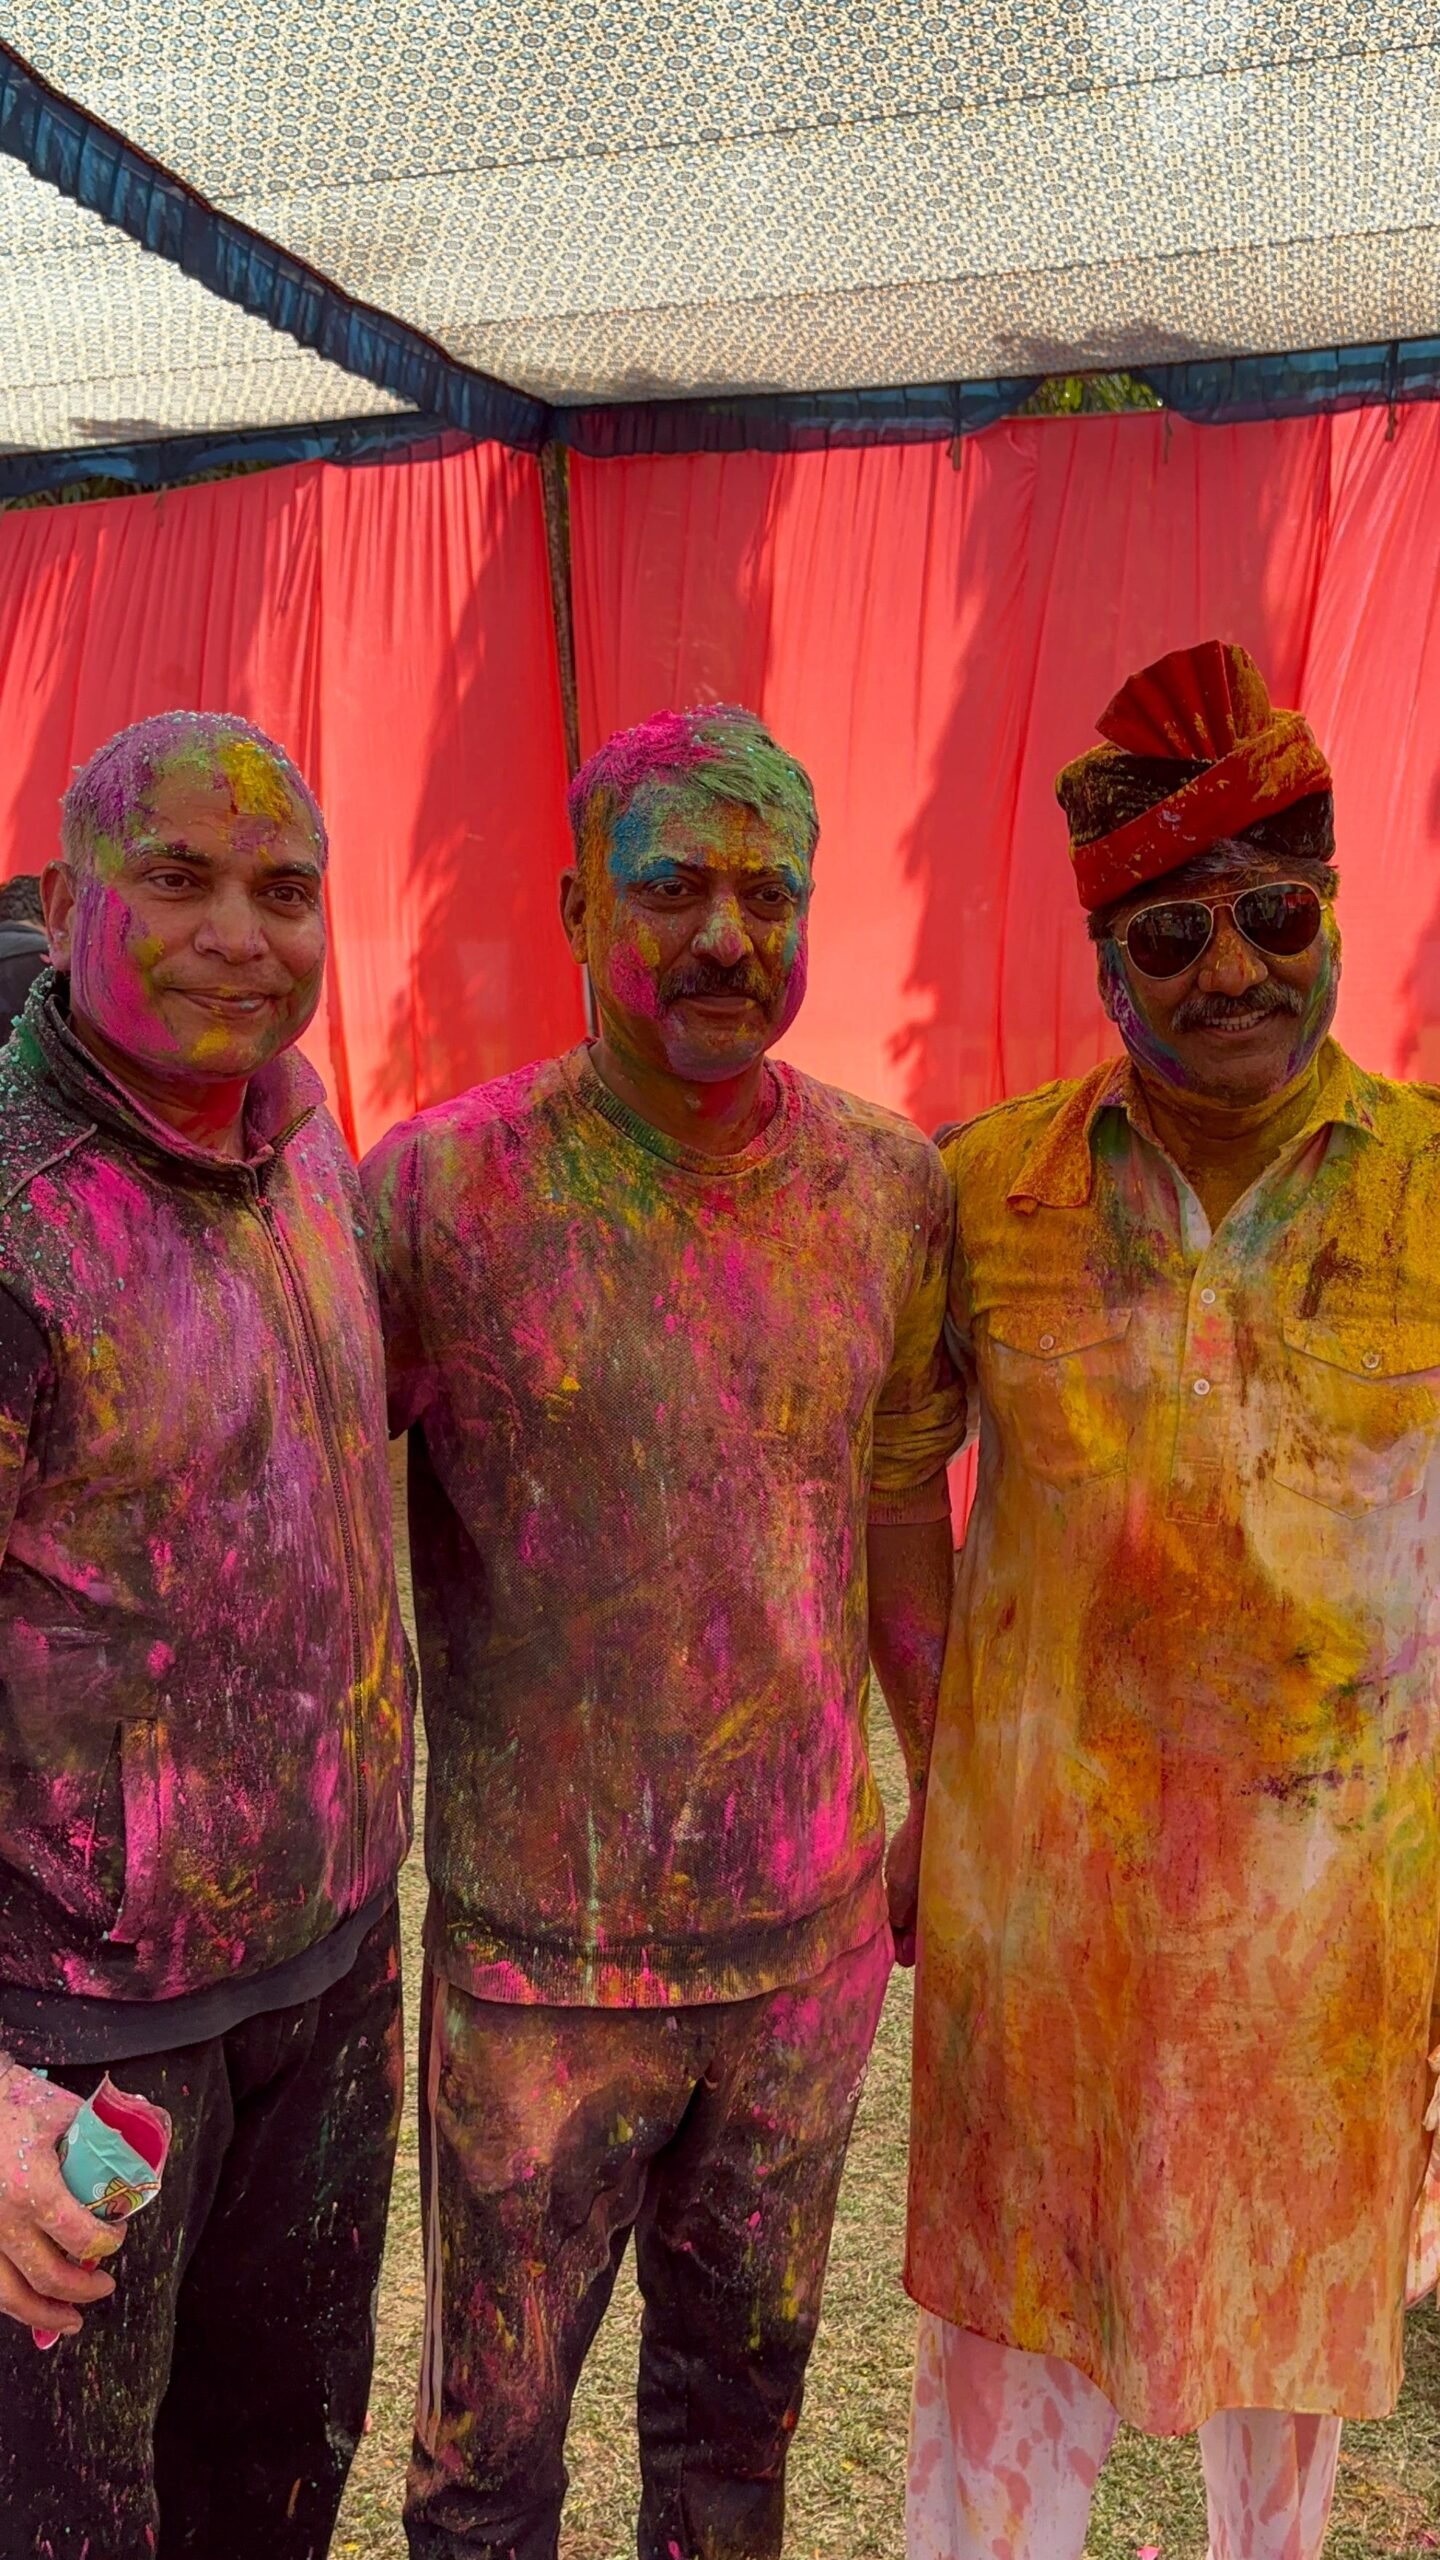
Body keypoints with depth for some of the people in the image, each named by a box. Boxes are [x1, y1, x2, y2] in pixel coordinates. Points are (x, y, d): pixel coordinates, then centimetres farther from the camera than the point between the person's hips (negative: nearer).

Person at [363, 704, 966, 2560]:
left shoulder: (892, 1191, -4)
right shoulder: (443, 1192, -15)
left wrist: (947, 1793, 15)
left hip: (810, 1931, 3)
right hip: (541, 1951, -3)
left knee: (741, 2394, 24)